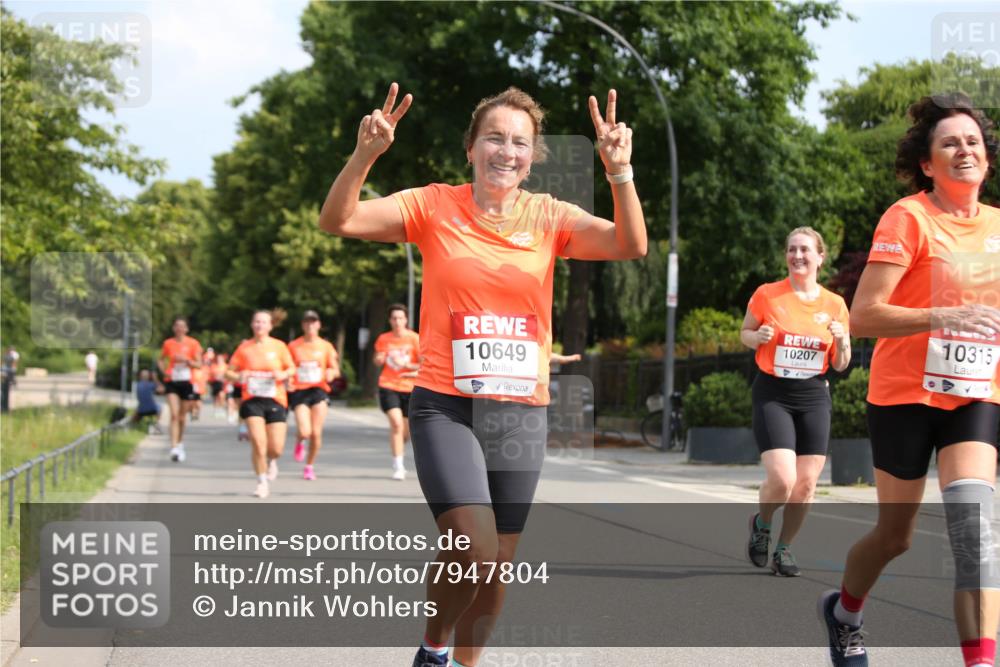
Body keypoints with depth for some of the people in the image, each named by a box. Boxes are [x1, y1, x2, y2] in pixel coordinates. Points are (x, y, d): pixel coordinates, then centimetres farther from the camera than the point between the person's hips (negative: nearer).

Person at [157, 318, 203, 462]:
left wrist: (186, 360, -19)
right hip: (172, 381, 0)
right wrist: (164, 371, -1)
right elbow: (161, 360, 18)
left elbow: (198, 364, -1)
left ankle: (180, 444, 32)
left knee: (182, 417, 10)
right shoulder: (168, 343, 5)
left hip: (187, 382, 0)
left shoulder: (193, 344, 1)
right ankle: (174, 448, -21)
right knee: (174, 415, -14)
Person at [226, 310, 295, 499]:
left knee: (276, 449, -4)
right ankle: (262, 483, 3)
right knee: (258, 442, -15)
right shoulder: (244, 347, 2)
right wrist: (238, 377, -15)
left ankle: (271, 461, 35)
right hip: (252, 400, 0)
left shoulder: (279, 346, 1)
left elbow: (292, 368, 9)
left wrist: (283, 374, -13)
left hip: (275, 401, 0)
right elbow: (229, 371, 7)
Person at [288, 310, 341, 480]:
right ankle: (300, 442, 22)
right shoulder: (294, 346, 4)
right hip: (299, 391, -1)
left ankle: (309, 466, 16)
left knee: (316, 433, -5)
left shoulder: (326, 346, 6)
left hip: (319, 390, 1)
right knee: (304, 432, -16)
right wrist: (287, 379, -9)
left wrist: (331, 373, -14)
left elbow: (335, 369, 9)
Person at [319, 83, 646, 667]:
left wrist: (620, 173, -25)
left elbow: (631, 246, -10)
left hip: (522, 414, 3)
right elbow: (338, 221, -9)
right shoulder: (435, 207, -1)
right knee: (474, 552, -19)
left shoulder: (549, 218, 4)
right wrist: (365, 156, -26)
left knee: (497, 569, 8)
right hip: (446, 405, -3)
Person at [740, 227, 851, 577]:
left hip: (814, 396, 3)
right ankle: (761, 523, 16)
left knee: (806, 484, 0)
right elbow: (745, 333, 11)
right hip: (773, 394, -3)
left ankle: (784, 549, 22)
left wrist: (842, 341, -11)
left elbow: (840, 365, 10)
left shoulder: (834, 304, 4)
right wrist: (758, 336, -11)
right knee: (782, 479, -17)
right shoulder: (766, 295, -3)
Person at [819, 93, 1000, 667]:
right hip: (906, 396, -3)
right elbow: (863, 316, -19)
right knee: (896, 535, 10)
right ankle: (844, 610, 41)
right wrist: (944, 316, -29)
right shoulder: (908, 218, -12)